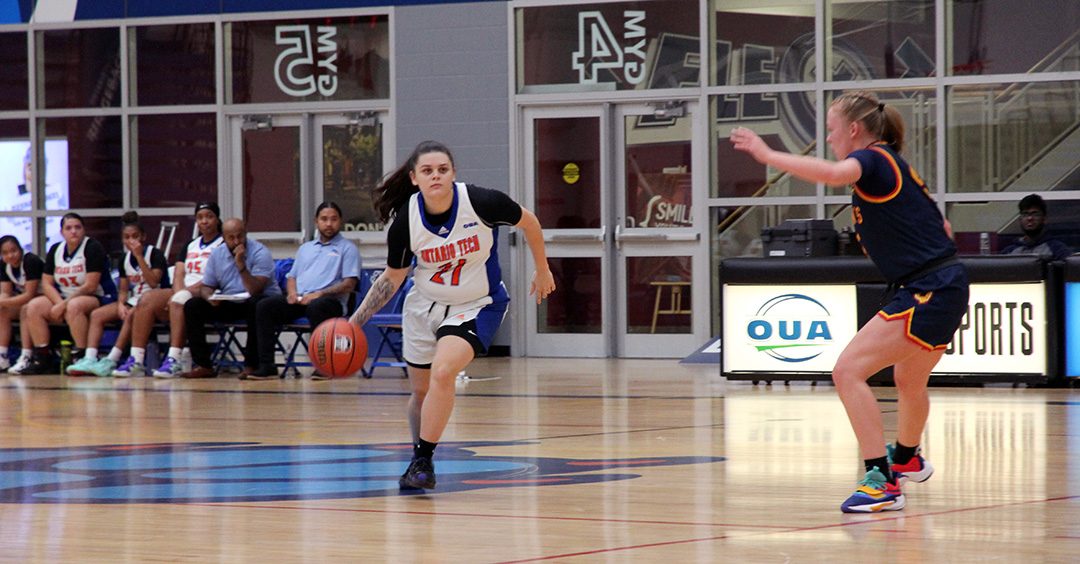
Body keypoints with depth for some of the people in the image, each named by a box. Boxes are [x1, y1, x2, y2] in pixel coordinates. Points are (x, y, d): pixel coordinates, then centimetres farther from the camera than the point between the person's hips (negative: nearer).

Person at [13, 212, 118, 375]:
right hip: (64, 298, 7)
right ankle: (42, 357, -15)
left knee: (74, 306, -38)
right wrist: (60, 303, -15)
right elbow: (46, 284, 4)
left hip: (99, 299, -7)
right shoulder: (55, 250, 8)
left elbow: (90, 286, -18)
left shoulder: (93, 248, -11)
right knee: (33, 307, -15)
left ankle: (81, 356, -33)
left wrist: (64, 304, -20)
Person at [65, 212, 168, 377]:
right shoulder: (125, 259, 12)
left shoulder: (155, 254, -6)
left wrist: (139, 256, -21)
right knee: (97, 314, -13)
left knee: (131, 315, -37)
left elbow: (153, 282, -19)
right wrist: (121, 304, -9)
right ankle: (89, 359, -25)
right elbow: (124, 290, 14)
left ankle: (111, 361, -38)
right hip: (133, 301, 7)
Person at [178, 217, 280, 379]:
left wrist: (241, 265, -32)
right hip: (228, 304, 5)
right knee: (192, 306, -11)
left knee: (255, 305, -40)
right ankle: (203, 365, -12)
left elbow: (255, 291, -24)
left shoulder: (260, 253, -14)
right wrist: (210, 297, -14)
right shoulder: (217, 254, 3)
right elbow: (206, 287, 10)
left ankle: (251, 365, -29)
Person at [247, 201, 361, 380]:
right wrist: (292, 292, 2)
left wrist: (319, 294, -15)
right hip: (299, 301, 6)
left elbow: (349, 284, -2)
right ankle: (266, 366, -23)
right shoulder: (305, 248, 29)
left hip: (330, 300, -6)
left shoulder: (347, 248, 9)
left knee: (316, 307, -41)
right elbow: (292, 276, 27)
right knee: (264, 306, -19)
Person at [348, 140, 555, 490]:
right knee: (421, 391, 13)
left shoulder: (481, 202, -24)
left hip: (477, 305, -3)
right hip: (424, 306, 3)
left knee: (442, 372, -26)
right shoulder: (405, 221, -17)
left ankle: (424, 462, -14)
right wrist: (355, 321, -9)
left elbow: (528, 222, -3)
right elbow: (392, 278, -1)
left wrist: (542, 271, 8)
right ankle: (418, 457, 40)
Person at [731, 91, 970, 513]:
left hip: (928, 291, -11)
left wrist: (767, 155, -34)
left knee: (848, 371, -16)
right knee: (909, 380, 33)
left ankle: (882, 482, -21)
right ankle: (907, 460, 60)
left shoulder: (873, 159, -13)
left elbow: (834, 174, -38)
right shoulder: (891, 164, 17)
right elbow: (941, 227, 24)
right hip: (941, 287, 11)